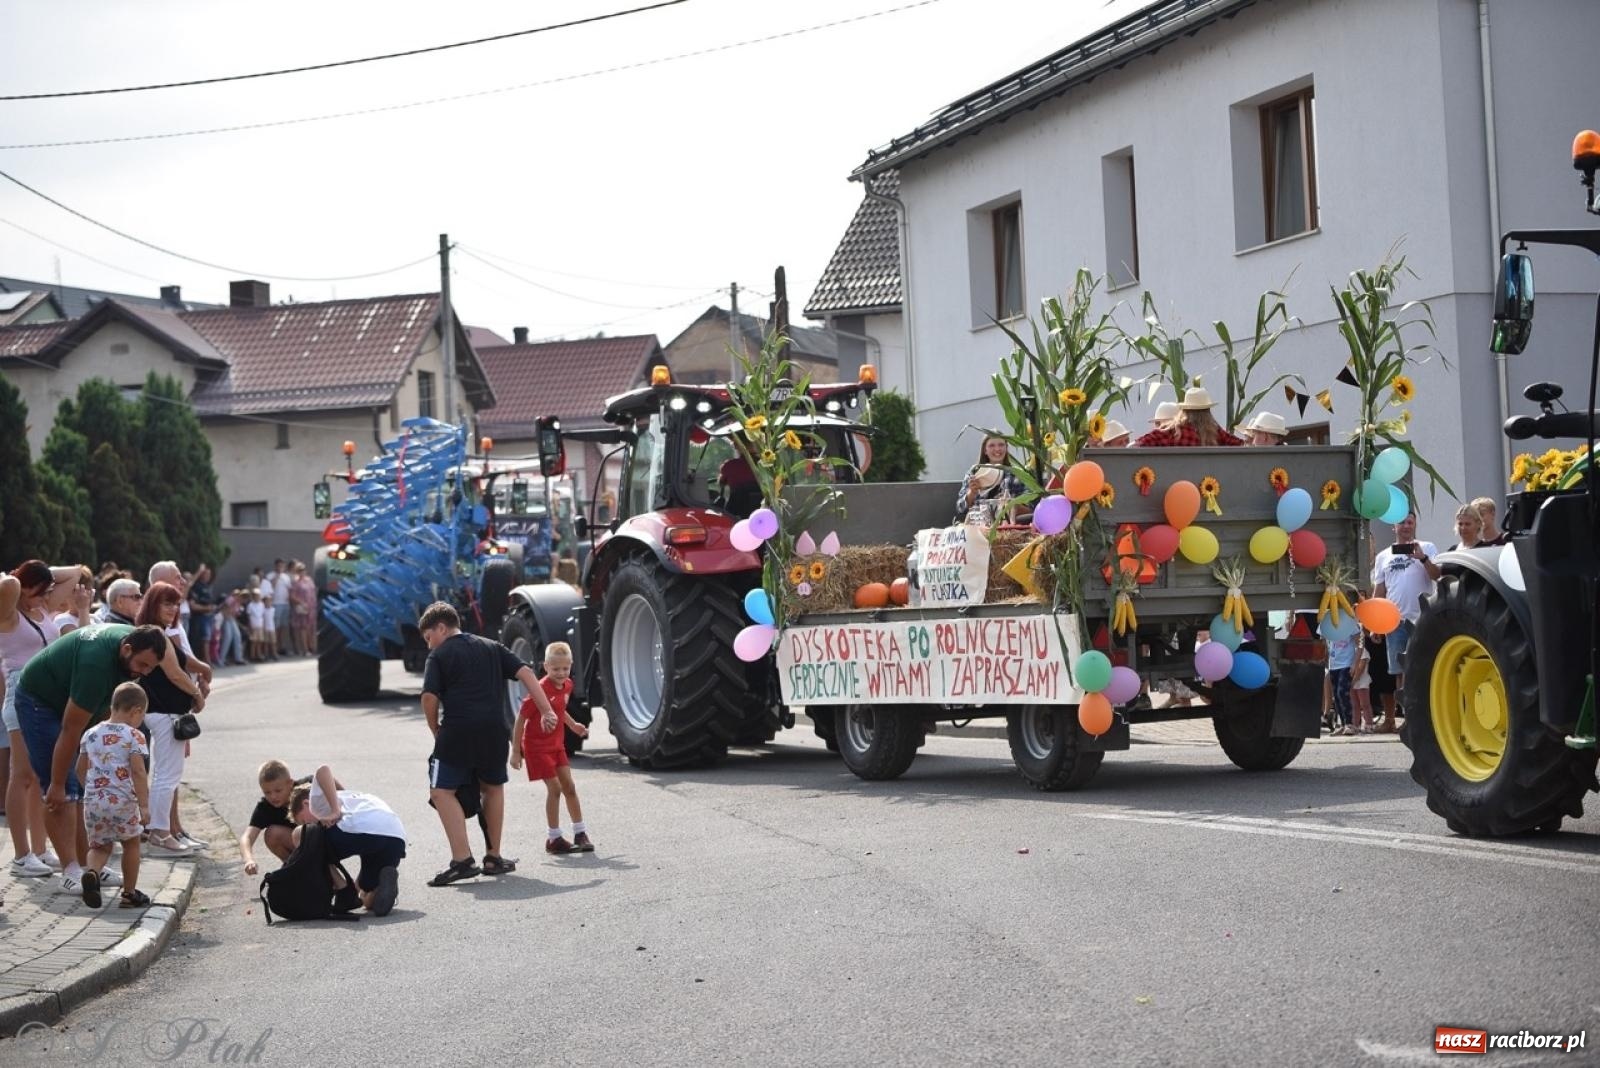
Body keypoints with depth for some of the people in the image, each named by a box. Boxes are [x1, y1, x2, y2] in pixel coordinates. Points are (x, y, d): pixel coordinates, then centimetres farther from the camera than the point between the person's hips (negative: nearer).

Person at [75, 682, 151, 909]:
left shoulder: (91, 734, 10)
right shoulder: (134, 737, -7)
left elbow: (80, 769, 17)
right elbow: (138, 773, -15)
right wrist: (144, 805, -13)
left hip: (93, 801, 4)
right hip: (122, 802, -4)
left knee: (99, 845, 17)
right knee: (131, 844, 17)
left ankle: (91, 872, -14)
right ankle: (129, 893, 22)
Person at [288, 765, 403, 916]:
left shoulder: (317, 800, 20)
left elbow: (323, 770, -3)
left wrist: (335, 811, -5)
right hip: (397, 837, 7)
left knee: (300, 835, 18)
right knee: (369, 900, 27)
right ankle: (387, 879, -7)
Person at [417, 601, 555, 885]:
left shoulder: (439, 655, 5)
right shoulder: (492, 647, 18)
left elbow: (430, 697, -6)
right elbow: (525, 673, 9)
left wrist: (435, 728, 10)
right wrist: (546, 710, 6)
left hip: (458, 731, -5)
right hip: (495, 730, 5)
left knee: (442, 791, -1)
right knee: (493, 788, 22)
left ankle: (462, 860, -14)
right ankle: (493, 858, 26)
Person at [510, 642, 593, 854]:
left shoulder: (567, 685, 1)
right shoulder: (541, 689, -23)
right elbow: (521, 719, -18)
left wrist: (572, 725, 8)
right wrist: (516, 751, -17)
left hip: (557, 744, 7)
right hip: (537, 746, -7)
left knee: (569, 787, 6)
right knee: (554, 789, -8)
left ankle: (580, 834, 14)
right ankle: (553, 838, 1)